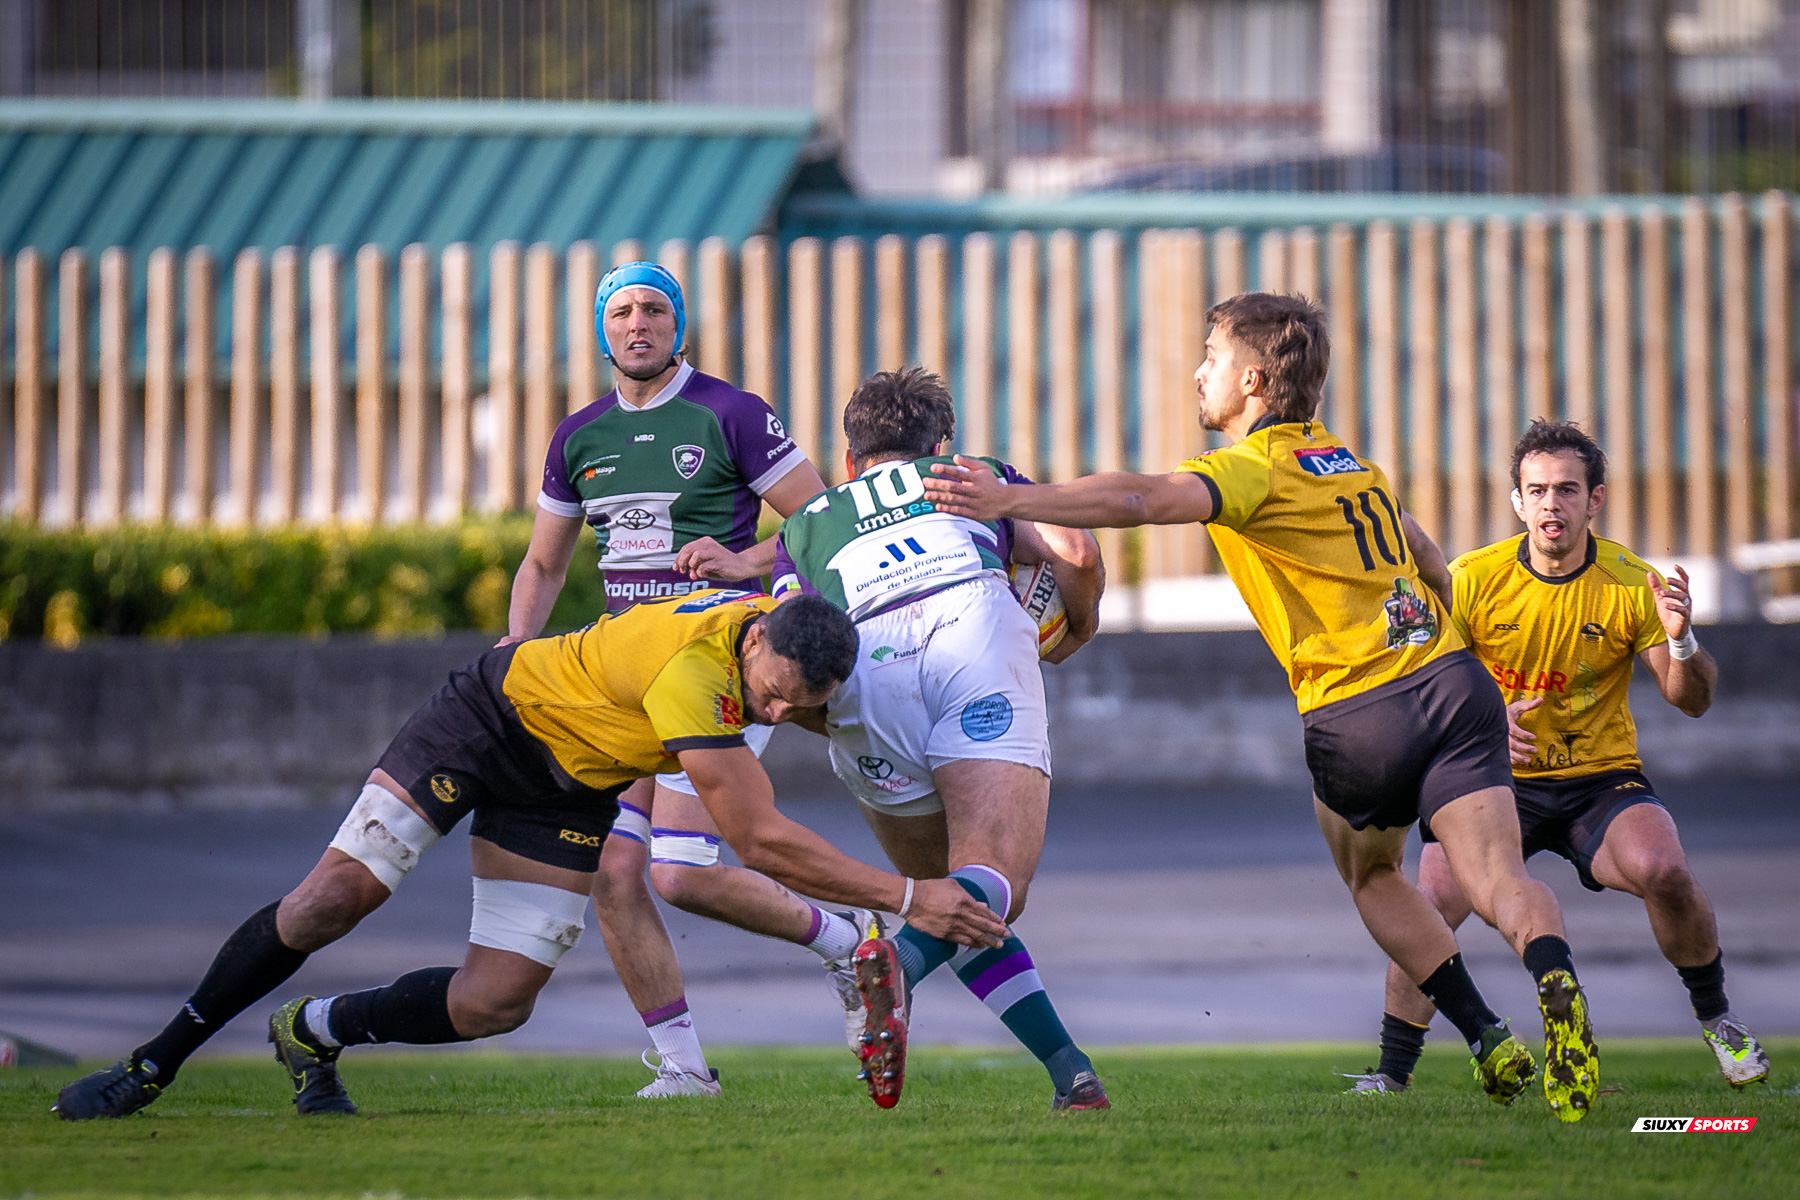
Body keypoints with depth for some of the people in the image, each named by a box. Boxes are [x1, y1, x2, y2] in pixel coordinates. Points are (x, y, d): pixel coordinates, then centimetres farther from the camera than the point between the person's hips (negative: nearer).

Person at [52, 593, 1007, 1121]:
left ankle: (313, 1035, 18)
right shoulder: (693, 668, -40)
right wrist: (907, 897, -40)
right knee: (334, 899, -13)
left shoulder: (789, 627, -16)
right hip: (495, 712, -6)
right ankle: (154, 1063, 4)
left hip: (570, 789, 6)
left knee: (493, 1004, -8)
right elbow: (759, 840, -41)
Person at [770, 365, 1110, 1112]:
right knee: (991, 887, -12)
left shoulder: (804, 524, 36)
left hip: (859, 669, 2)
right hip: (976, 626, -2)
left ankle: (1070, 1071, 5)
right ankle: (902, 959, -44)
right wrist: (1079, 629, 37)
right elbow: (1075, 554, 17)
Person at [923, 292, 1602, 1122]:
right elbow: (1427, 560, 33)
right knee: (1500, 882, -6)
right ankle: (1555, 983, -37)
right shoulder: (1348, 463, 21)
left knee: (1373, 876, 22)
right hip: (1450, 674, 5)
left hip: (1355, 719, -5)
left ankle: (1490, 1042, 13)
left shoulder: (1258, 466, -4)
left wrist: (1008, 501, -30)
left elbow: (1142, 500, -22)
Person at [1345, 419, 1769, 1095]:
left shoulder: (1629, 584, -8)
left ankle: (1716, 1019, -3)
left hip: (1601, 779, 0)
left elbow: (1691, 701, -4)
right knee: (1430, 905, -21)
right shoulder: (1472, 580, -8)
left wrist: (1682, 642, -26)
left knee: (1663, 870, -29)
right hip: (1497, 782, 0)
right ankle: (1393, 1071, -2)